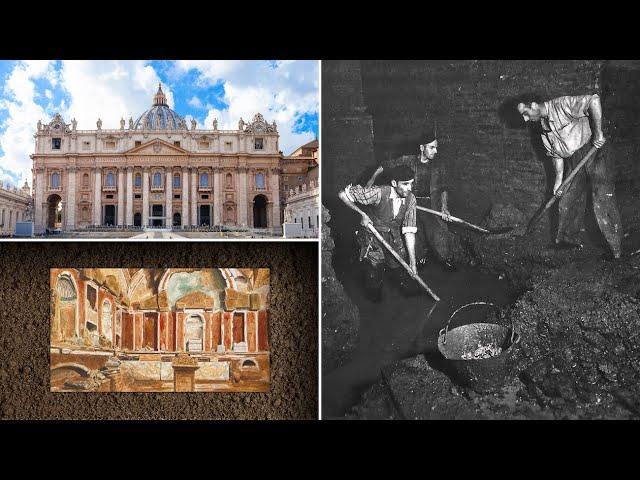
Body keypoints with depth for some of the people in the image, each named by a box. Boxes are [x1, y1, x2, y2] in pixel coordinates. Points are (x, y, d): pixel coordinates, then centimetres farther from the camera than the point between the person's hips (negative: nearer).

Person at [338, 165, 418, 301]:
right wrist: (362, 214, -21)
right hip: (373, 238, -4)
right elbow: (343, 194, -24)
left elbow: (409, 231, -8)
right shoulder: (379, 193, -26)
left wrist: (412, 261, -10)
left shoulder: (410, 199, -10)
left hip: (394, 238, 4)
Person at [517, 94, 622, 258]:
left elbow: (594, 100, -24)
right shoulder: (544, 128, 11)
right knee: (567, 202, 9)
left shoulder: (561, 105, -14)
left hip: (594, 151, -8)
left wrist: (598, 132, -26)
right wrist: (558, 179, 8)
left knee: (603, 203, -11)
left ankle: (617, 252, -7)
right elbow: (556, 155, 15)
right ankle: (568, 240, 24)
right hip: (573, 162, 8)